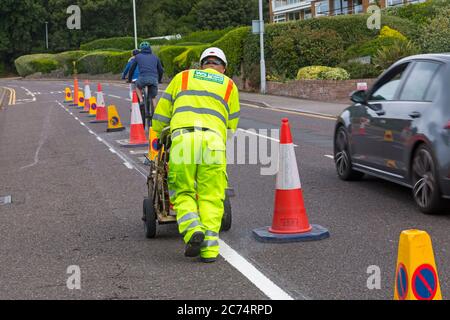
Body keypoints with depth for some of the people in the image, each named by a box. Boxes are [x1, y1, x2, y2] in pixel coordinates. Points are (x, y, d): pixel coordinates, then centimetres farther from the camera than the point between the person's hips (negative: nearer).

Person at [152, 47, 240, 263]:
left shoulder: (183, 77, 25)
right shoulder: (229, 85, 25)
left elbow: (161, 111, 24)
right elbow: (232, 125, 24)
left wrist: (156, 134, 35)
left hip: (183, 138, 0)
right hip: (214, 140, 0)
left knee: (182, 192, 9)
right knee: (211, 197, 4)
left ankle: (192, 229, -15)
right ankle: (209, 248, -3)